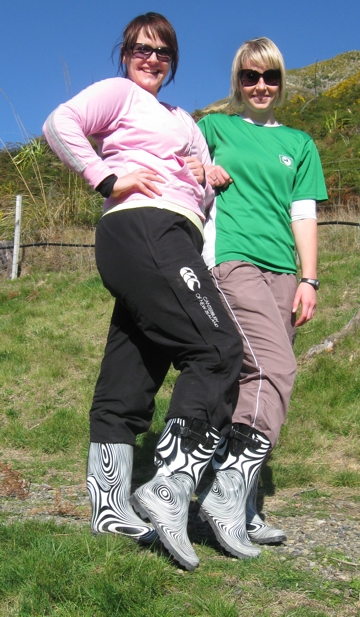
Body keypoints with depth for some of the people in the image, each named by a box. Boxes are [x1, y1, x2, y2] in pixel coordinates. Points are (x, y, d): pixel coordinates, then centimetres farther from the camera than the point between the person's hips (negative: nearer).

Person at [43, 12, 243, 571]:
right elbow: (59, 125, -7)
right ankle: (169, 490, -21)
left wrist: (204, 179, 8)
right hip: (143, 229, -8)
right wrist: (108, 179, -12)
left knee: (129, 379, 3)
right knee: (217, 350, -19)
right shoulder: (119, 92, 9)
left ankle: (110, 509, 6)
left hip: (174, 240, 8)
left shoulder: (182, 121, 33)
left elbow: (203, 194, 31)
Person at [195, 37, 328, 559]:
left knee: (251, 382, 1)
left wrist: (308, 279, 4)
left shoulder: (299, 143, 23)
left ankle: (239, 512, 7)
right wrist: (201, 173, 0)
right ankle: (227, 493, -20)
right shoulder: (214, 127, 17)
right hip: (231, 260, -4)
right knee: (276, 369, -22)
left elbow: (304, 215, 15)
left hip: (281, 270, 4)